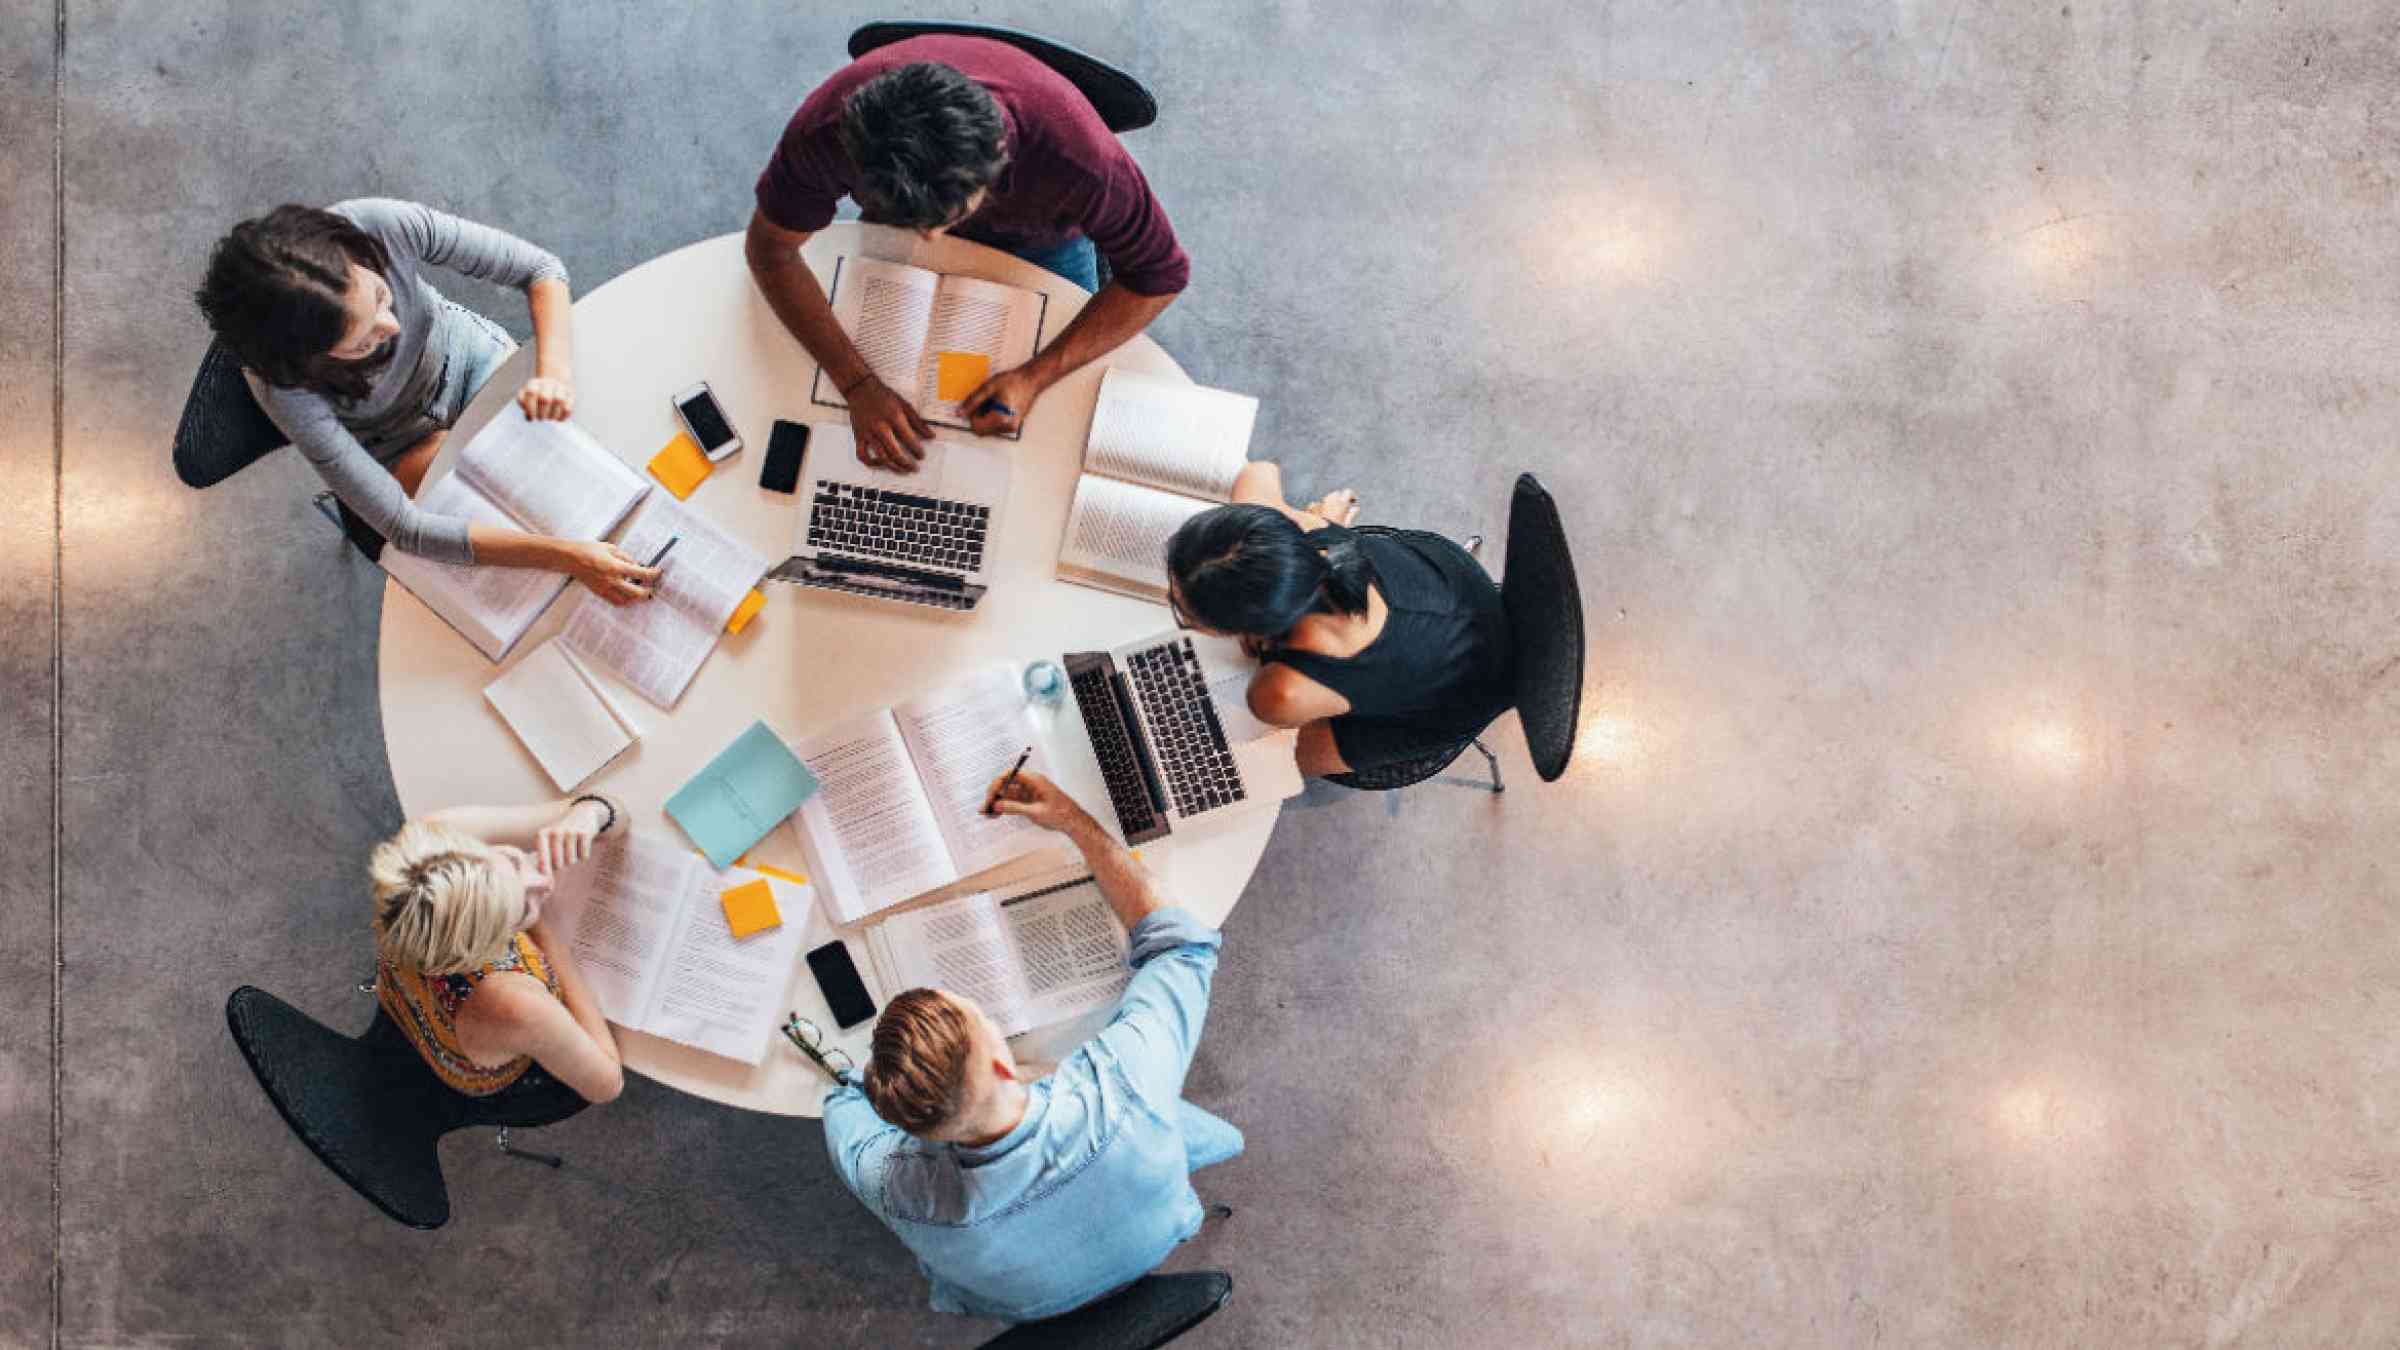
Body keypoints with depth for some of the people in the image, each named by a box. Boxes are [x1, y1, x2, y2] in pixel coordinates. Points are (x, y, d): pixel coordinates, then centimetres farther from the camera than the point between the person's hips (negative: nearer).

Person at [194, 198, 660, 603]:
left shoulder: (382, 225, -36)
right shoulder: (285, 389, -39)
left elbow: (541, 268, -23)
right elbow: (405, 529, -37)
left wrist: (555, 371, -43)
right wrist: (566, 556, -45)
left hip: (462, 348, 3)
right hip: (400, 443, -3)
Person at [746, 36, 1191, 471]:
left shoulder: (1076, 154, -47)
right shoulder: (826, 131, -43)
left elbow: (1160, 275, -31)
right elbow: (770, 248, -26)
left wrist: (1035, 377, -39)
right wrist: (858, 385, -37)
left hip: (1039, 240, -1)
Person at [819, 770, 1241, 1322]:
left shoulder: (898, 1190, -42)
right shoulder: (1120, 1089, -47)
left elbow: (847, 1098, -15)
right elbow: (1183, 942, -26)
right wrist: (1075, 821, -23)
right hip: (1152, 1249, 0)